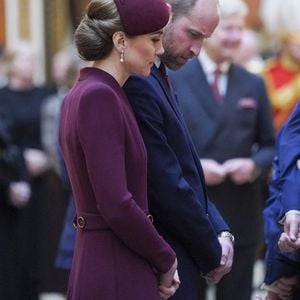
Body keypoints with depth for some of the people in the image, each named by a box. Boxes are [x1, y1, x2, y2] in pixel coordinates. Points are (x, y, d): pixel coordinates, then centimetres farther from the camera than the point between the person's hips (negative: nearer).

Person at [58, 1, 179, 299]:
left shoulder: (82, 94, 12)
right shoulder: (99, 96, -16)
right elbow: (116, 204, -22)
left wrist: (160, 259, 9)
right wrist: (165, 260, -8)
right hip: (117, 275, -9)